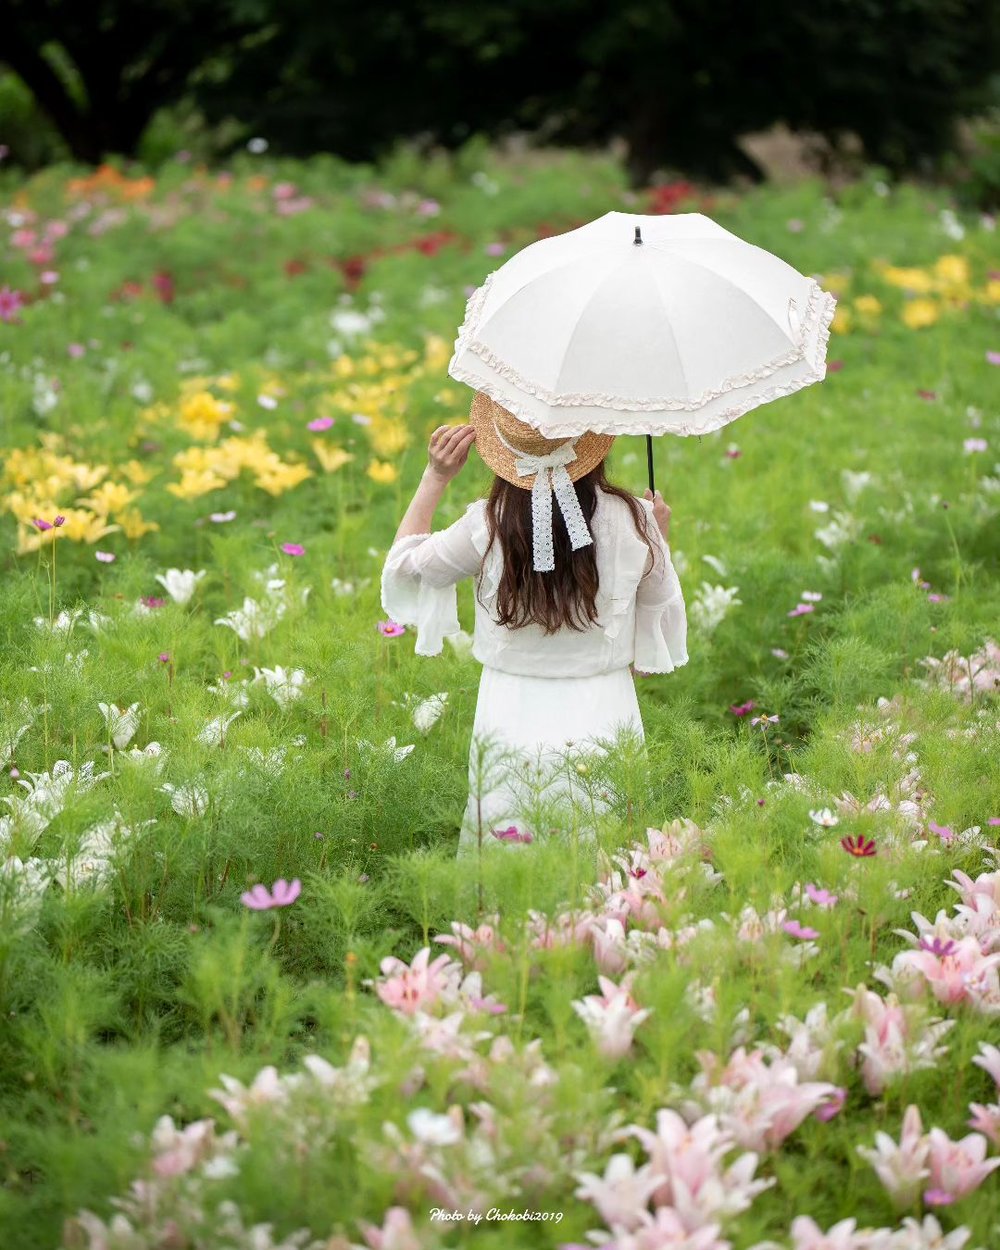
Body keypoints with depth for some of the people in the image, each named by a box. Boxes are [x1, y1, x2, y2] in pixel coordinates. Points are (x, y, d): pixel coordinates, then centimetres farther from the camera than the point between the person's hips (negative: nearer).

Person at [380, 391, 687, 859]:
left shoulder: (487, 525, -10)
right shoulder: (632, 521, -8)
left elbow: (402, 563, 8)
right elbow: (665, 618, 7)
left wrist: (435, 478, 12)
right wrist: (661, 540, 21)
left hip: (512, 722, 0)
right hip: (604, 714, 1)